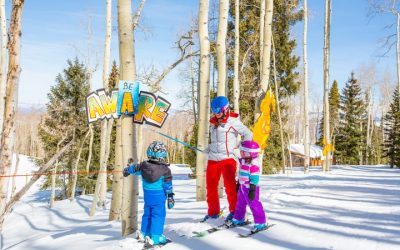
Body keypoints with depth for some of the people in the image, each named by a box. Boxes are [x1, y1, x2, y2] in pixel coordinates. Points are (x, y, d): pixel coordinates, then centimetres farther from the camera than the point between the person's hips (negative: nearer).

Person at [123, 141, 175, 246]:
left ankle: (144, 233, 25)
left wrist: (127, 170, 35)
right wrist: (170, 198, -1)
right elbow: (168, 186, -11)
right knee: (158, 215, 0)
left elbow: (134, 169, 13)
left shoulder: (143, 165, -5)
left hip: (147, 195, 5)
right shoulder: (165, 170, -15)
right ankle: (155, 237, -3)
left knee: (147, 213, 19)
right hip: (159, 197, -5)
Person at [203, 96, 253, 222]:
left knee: (229, 185, -7)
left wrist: (240, 148, -7)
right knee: (210, 186, 9)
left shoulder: (232, 122, -6)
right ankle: (213, 212, 22)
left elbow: (248, 134, -7)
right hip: (213, 159, 7)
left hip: (227, 158, -7)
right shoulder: (214, 123, 15)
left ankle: (234, 210, 7)